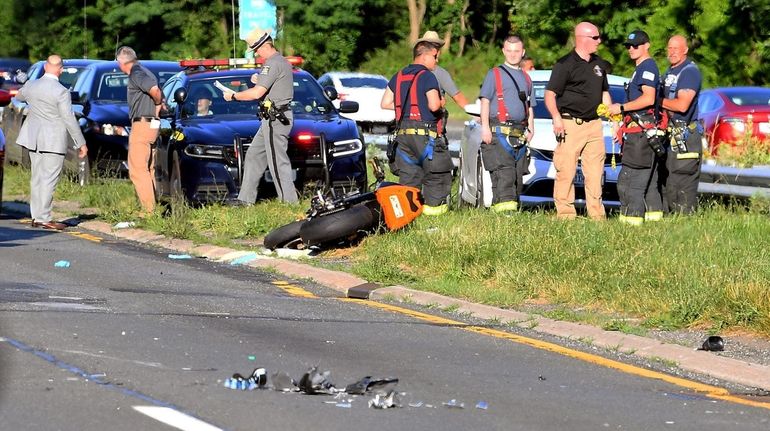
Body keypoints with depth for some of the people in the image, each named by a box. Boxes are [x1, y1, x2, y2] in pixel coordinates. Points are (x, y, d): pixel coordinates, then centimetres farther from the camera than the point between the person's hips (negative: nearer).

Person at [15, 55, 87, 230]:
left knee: (37, 178, 12)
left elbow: (19, 96, 26)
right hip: (54, 140, -6)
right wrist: (81, 143, -7)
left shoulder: (31, 85, 2)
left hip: (34, 137, 6)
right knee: (49, 179, -4)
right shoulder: (61, 92, -16)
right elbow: (69, 120, -15)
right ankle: (44, 218, -6)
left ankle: (36, 216, 14)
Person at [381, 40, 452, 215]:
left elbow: (385, 103, 15)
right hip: (424, 132, -7)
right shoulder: (427, 76, -8)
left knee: (408, 173, 10)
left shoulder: (398, 76, 15)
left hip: (402, 133, 7)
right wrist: (441, 103, 3)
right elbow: (434, 105, -18)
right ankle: (434, 205, -1)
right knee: (437, 172, 2)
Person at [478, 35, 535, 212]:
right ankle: (504, 204, -27)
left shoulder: (526, 78, 22)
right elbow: (485, 101, 0)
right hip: (498, 131, -6)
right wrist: (485, 127, -11)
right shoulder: (494, 74, 6)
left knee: (518, 173, 3)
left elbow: (529, 107, 26)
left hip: (519, 135, 6)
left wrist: (530, 128, 10)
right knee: (504, 171, -18)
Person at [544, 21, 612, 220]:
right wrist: (556, 117, -21)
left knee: (595, 172, 5)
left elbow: (604, 93, 28)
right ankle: (565, 214, -3)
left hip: (594, 124, 6)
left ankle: (597, 214, 9)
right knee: (566, 171, -7)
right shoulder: (565, 64, -5)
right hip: (570, 125, -6)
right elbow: (550, 94, -8)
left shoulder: (599, 64, 17)